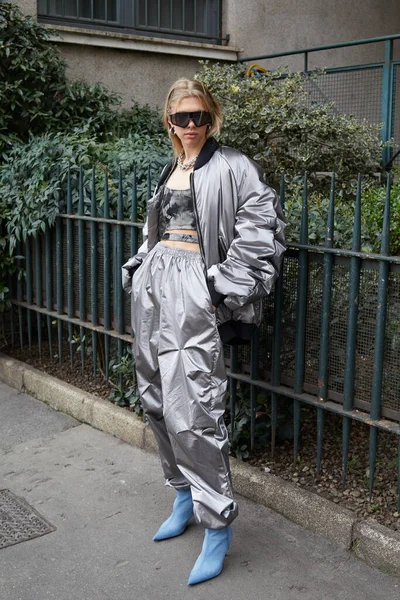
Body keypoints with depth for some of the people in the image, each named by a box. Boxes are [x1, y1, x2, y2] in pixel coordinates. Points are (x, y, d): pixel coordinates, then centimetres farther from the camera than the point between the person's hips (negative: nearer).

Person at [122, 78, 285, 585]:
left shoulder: (232, 167, -3)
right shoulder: (169, 171, 19)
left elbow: (260, 231, -10)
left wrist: (223, 289, -14)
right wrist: (138, 272, 15)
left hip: (192, 289, -8)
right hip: (153, 283, 8)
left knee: (190, 408, -13)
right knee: (156, 400, 11)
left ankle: (217, 523, 1)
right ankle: (184, 496, 29)